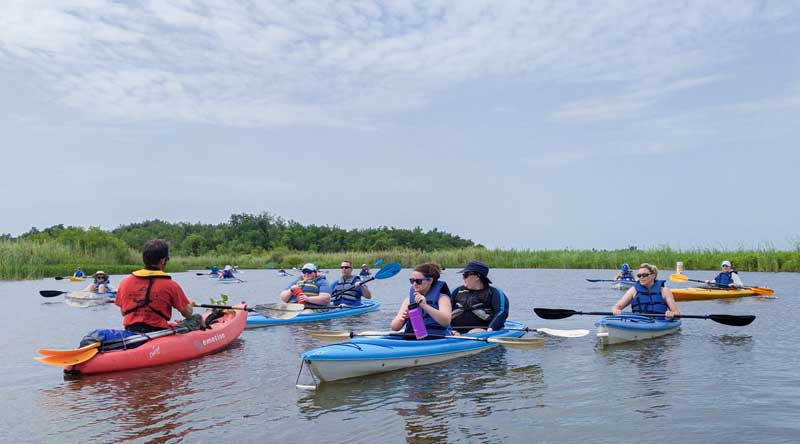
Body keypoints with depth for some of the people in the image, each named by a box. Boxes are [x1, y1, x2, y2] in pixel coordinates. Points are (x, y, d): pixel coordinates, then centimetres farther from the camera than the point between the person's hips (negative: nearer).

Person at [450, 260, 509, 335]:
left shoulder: (493, 293, 10)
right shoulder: (458, 291, 24)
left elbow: (502, 312, -5)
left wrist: (490, 330, -21)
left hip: (481, 330, -3)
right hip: (456, 331, 3)